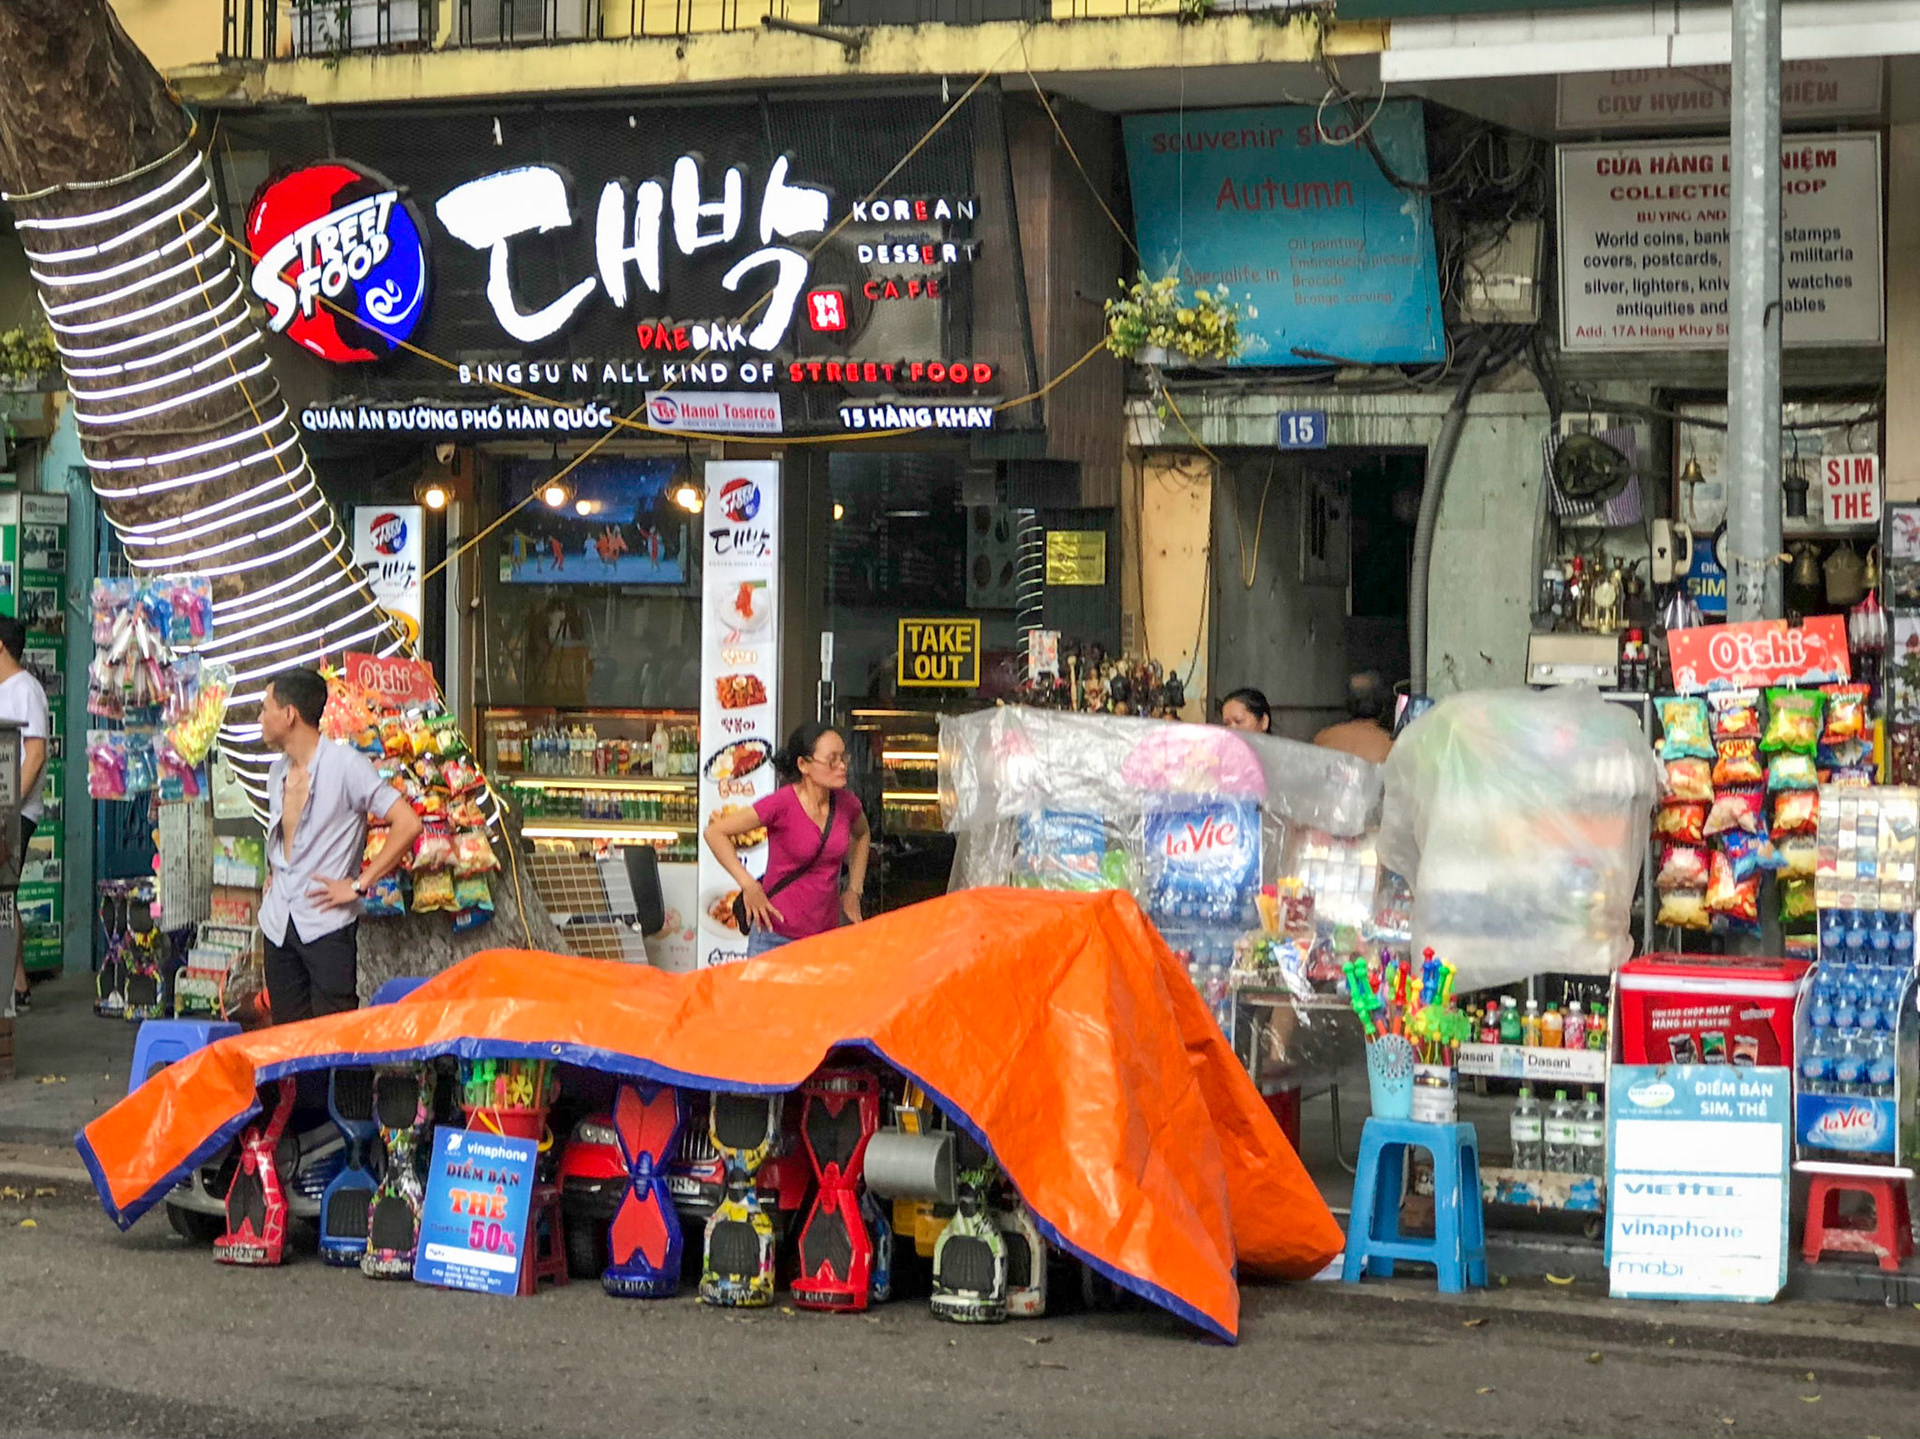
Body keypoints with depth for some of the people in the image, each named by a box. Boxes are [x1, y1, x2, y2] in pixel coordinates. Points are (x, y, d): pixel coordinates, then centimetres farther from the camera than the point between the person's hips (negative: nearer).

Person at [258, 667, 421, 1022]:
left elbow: (407, 823, -15)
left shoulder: (345, 764, -9)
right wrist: (274, 877, 15)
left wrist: (358, 885, -15)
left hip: (326, 923, -7)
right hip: (278, 922, 7)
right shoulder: (278, 772, 14)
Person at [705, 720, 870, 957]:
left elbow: (862, 834, 27)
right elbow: (715, 833, -10)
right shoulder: (782, 804, -14)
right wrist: (749, 885, -14)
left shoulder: (845, 803, 2)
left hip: (827, 936, 5)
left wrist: (854, 890, 18)